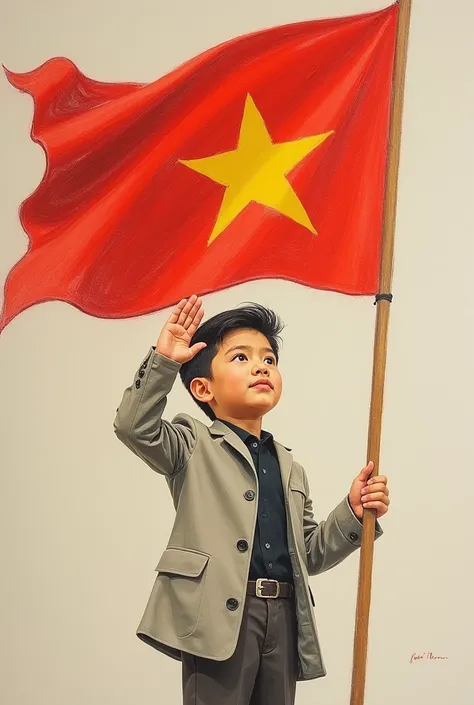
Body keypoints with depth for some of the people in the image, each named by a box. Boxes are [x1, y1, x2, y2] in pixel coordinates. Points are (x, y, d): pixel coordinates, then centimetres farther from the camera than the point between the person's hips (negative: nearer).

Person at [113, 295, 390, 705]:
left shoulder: (290, 469, 21)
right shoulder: (193, 445, 5)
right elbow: (136, 427, -13)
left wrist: (352, 514, 7)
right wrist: (163, 362, -19)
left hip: (283, 616, 6)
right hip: (219, 614, -6)